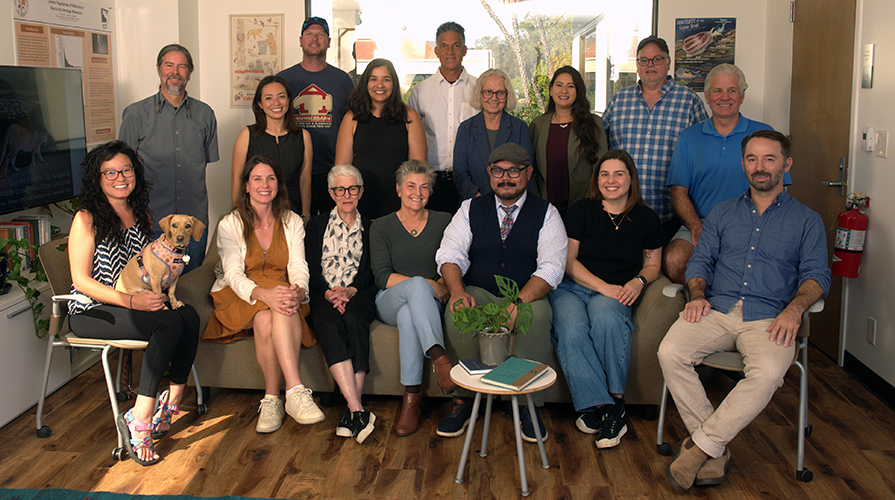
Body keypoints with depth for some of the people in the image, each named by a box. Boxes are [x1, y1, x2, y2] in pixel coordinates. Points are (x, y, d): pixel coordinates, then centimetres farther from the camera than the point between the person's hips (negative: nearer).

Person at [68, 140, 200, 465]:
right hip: (92, 311, -6)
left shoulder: (142, 214, 14)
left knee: (189, 315, -24)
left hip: (139, 302, 6)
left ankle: (172, 401, -17)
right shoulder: (86, 219, -6)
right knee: (171, 322, -31)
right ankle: (139, 421, -30)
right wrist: (131, 301, -24)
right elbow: (81, 281, -12)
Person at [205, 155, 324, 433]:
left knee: (286, 309, -36)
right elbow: (234, 275, -12)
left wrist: (297, 291, -28)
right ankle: (295, 390, -39)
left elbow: (298, 269, -2)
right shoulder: (230, 225, 2)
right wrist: (263, 294, -34)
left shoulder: (292, 222, 10)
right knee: (265, 317, -37)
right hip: (240, 298, -1)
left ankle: (271, 400, -36)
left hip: (282, 293, 2)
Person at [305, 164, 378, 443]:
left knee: (353, 320, -36)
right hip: (324, 296, 0)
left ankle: (351, 411, -42)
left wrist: (350, 291, -12)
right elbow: (311, 269, 8)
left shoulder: (369, 228, 20)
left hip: (359, 296, 0)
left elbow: (371, 272, 8)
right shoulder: (317, 225, 20)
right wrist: (329, 293, -12)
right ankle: (358, 412, -46)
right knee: (327, 324, -35)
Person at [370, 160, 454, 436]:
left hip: (429, 302, 1)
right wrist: (427, 285, -18)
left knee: (408, 314, -38)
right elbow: (383, 277, -4)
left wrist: (442, 287, -17)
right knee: (417, 285, -37)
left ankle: (411, 398, -37)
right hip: (389, 302, 0)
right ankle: (440, 358, -50)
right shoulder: (381, 227, 9)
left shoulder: (444, 222, 12)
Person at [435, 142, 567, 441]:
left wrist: (518, 302, -25)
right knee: (456, 311, -31)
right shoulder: (470, 209, 10)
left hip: (527, 297, -1)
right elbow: (450, 254, 0)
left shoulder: (546, 214, 3)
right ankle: (462, 399, -17)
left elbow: (551, 267, -8)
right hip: (479, 294, 2)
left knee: (538, 314, -34)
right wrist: (458, 292, -22)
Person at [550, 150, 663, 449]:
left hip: (614, 293, 1)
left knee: (607, 320, -37)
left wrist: (638, 282, -4)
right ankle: (601, 405, -29)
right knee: (571, 330, -34)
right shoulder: (581, 211, 5)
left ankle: (615, 401, -27)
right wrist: (603, 286, -11)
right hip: (572, 288, 0)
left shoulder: (646, 219, 11)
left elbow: (653, 265, 20)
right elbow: (569, 261, 2)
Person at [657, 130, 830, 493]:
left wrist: (794, 309, -15)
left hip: (767, 318, -2)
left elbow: (817, 273, 6)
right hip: (716, 310, 2)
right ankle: (716, 452, -18)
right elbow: (700, 259, 17)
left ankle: (699, 446, -23)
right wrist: (698, 294, -5)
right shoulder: (723, 213, 24)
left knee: (768, 372, -35)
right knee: (670, 353, -27)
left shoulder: (807, 220, 17)